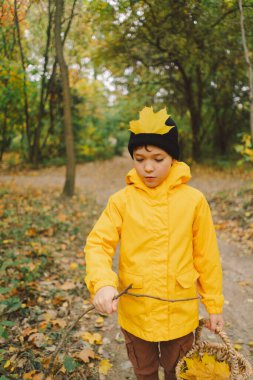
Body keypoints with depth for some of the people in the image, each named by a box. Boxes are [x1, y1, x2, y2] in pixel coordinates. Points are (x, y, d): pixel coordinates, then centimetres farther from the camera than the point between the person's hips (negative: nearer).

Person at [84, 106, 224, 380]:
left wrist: (214, 306, 2)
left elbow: (207, 257, -4)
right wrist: (103, 283, -33)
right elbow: (98, 244, -15)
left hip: (180, 313, 0)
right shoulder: (121, 200, -9)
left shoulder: (194, 200, -10)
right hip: (135, 312, 1)